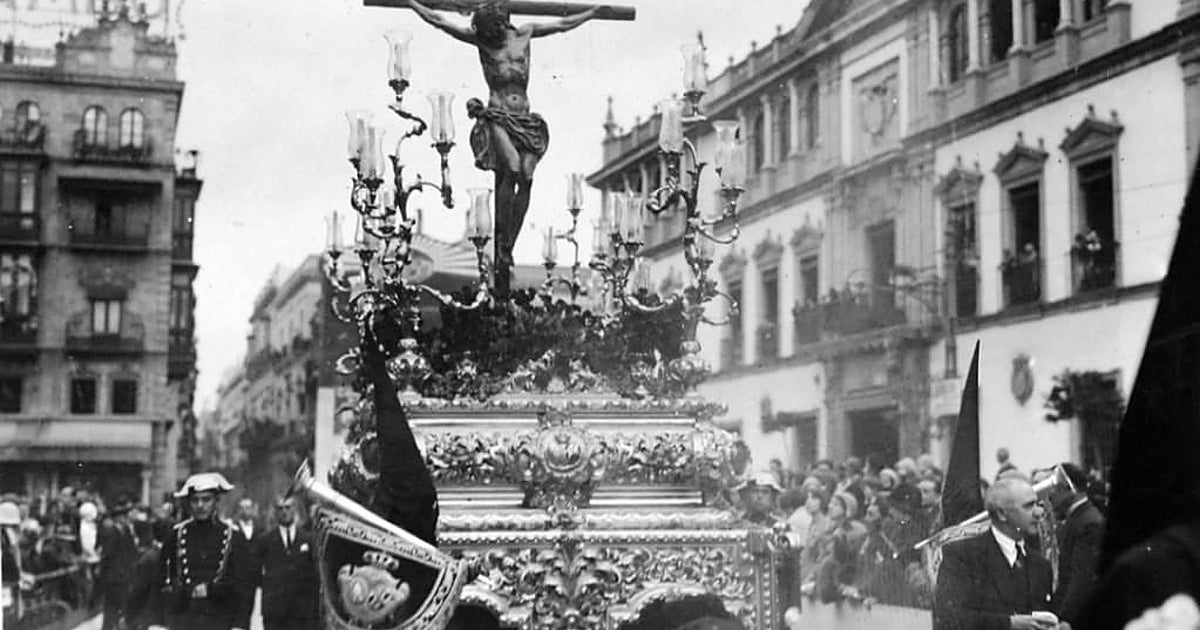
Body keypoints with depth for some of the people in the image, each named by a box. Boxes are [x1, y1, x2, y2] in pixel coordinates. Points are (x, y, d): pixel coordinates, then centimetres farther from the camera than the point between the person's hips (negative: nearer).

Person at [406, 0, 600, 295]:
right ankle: (501, 243, -20)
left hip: (525, 120, 3)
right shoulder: (480, 39, 7)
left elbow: (564, 24, 25)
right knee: (511, 170, -26)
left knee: (526, 176, -16)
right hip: (497, 117, -3)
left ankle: (508, 248, -12)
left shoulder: (524, 34, 13)